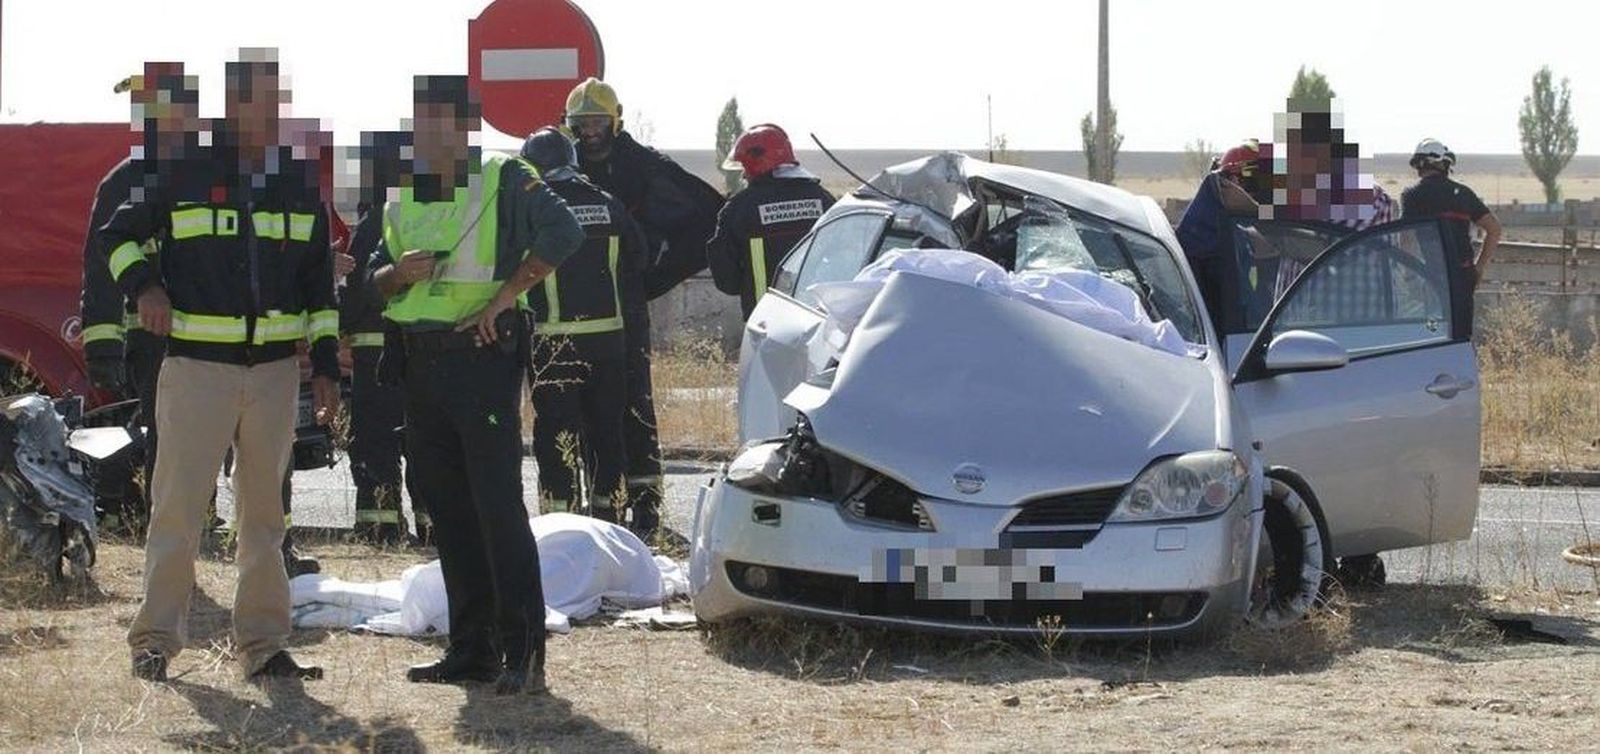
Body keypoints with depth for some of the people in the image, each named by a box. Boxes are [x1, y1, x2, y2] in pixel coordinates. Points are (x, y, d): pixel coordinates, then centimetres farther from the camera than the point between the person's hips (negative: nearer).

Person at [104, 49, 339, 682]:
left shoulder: (300, 188, 11)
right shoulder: (183, 176, -1)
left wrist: (326, 365, 11)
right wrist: (143, 285, -9)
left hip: (276, 369, 4)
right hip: (196, 365, -4)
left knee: (265, 509, 8)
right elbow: (118, 234, 10)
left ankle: (263, 644, 13)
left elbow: (320, 286, 17)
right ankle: (155, 638, 0)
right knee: (178, 506, -6)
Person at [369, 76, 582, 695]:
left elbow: (562, 232, -18)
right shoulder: (404, 198, 16)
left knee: (498, 506, -11)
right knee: (449, 512, 9)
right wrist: (400, 273, -5)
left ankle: (524, 651, -11)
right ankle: (471, 648, 15)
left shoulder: (502, 181, -5)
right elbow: (376, 279, 18)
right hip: (420, 362, 7)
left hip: (482, 358, -7)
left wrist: (506, 294, -19)